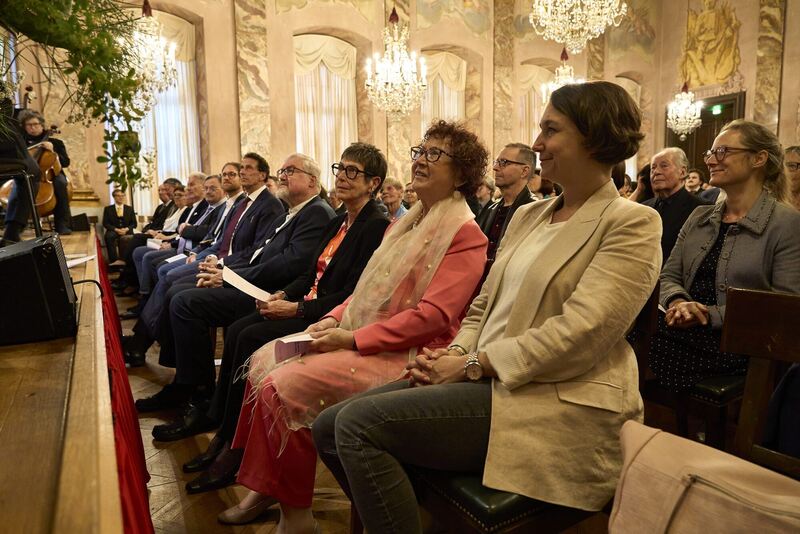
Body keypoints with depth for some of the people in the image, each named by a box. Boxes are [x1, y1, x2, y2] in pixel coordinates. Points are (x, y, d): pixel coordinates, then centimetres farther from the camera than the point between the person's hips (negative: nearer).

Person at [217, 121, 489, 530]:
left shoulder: (465, 234, -12)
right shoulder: (406, 222, 18)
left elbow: (434, 315, -21)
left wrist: (353, 338, -20)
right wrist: (335, 318, 0)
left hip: (405, 354, -9)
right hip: (358, 337, 10)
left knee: (285, 384, -21)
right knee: (264, 360, 2)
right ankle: (266, 487, 12)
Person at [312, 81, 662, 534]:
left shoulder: (632, 224, -7)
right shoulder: (528, 215, 17)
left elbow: (579, 332, -19)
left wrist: (474, 364, -16)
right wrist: (455, 354, -2)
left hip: (555, 403, -8)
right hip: (489, 379, 8)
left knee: (358, 424, -20)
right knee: (331, 426, 0)